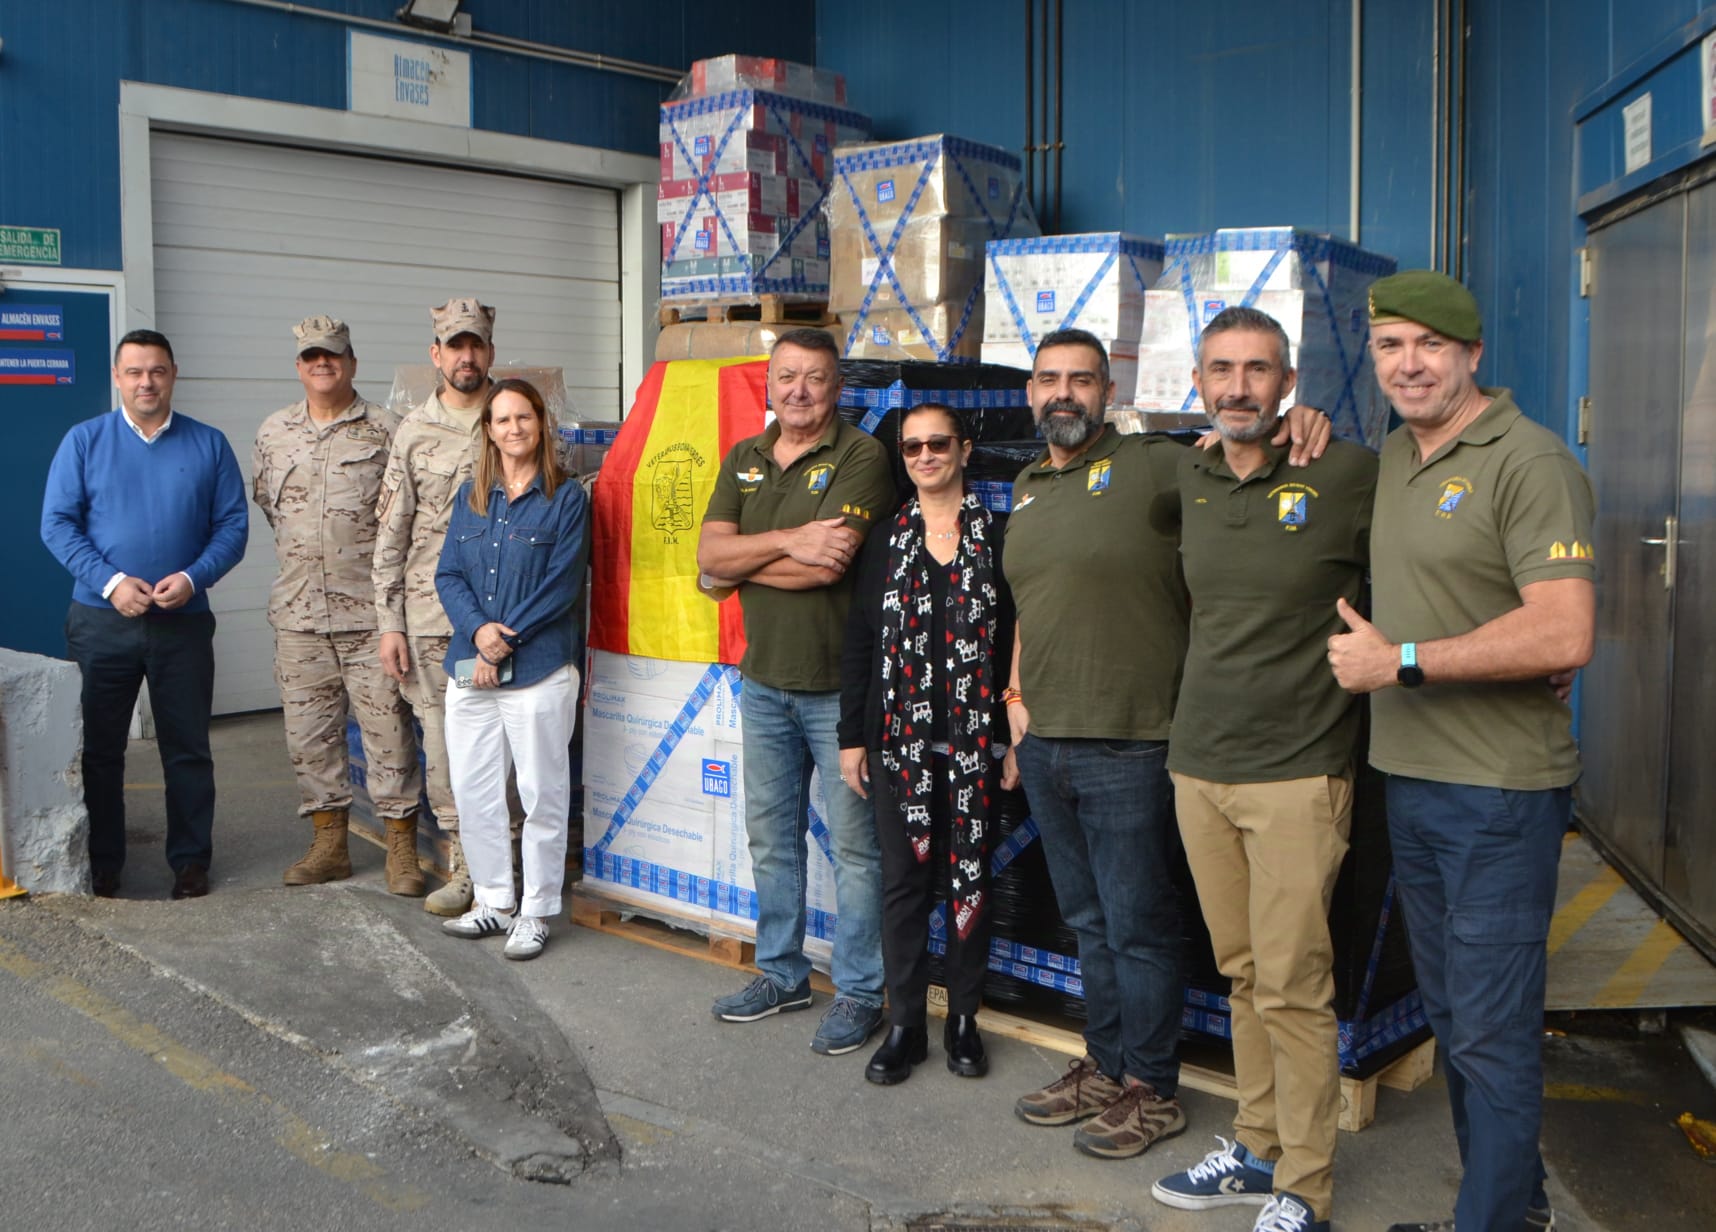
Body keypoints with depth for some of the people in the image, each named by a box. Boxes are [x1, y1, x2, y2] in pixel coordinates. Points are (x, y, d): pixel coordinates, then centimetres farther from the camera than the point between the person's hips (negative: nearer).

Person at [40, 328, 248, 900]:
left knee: (188, 746, 6)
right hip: (102, 620, 0)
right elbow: (57, 523, -2)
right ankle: (101, 863, 19)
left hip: (184, 621, 0)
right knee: (99, 747, 7)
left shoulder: (208, 445, 4)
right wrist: (110, 582, -15)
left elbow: (233, 525, 2)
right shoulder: (84, 441, 3)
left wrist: (194, 577, -15)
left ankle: (191, 859, 18)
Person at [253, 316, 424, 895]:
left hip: (370, 608, -4)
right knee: (308, 728, 8)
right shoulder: (273, 433, 12)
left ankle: (401, 847, 5)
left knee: (387, 725, -4)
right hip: (298, 611, 4)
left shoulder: (384, 429, 0)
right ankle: (328, 842, 20)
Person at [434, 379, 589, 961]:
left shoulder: (566, 497, -3)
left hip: (539, 669, -5)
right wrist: (478, 628, -12)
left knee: (542, 794, 2)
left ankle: (536, 912, 16)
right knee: (472, 790, 11)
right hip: (468, 668, 5)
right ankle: (493, 900, 27)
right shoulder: (471, 496, 11)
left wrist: (504, 641, -13)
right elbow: (448, 574, 6)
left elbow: (563, 586, -9)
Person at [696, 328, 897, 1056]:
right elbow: (711, 553, -3)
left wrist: (739, 566, -10)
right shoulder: (743, 461, 9)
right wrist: (787, 541, -18)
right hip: (764, 680, 6)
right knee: (770, 836, 17)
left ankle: (859, 992, 16)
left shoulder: (860, 457, -10)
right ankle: (781, 974, 32)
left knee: (854, 846, 3)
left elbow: (830, 564, -22)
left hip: (839, 685, -6)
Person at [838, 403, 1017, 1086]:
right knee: (903, 880, 6)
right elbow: (858, 642, 8)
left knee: (970, 877, 7)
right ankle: (904, 1023, 16)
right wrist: (852, 737, 4)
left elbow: (1018, 643, -1)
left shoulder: (999, 538, 0)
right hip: (898, 741, 2)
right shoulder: (885, 540, 8)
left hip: (976, 741, -2)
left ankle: (963, 1018, 21)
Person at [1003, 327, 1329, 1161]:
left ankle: (1151, 1089, 21)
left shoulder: (1151, 466, -8)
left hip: (1126, 746, -7)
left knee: (1138, 924, 5)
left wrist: (1299, 422, -31)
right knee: (1087, 920, 19)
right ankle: (1103, 1067, 34)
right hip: (1042, 743, 7)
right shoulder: (1025, 490, 14)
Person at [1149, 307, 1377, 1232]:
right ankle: (1258, 1147, 30)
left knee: (1293, 987, -1)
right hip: (1198, 766, 5)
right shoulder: (1188, 476, 8)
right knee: (1242, 974, 15)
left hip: (1296, 774, -5)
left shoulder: (1348, 474, -9)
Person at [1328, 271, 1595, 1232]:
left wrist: (1401, 661, -18)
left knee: (1493, 1030, 0)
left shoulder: (1529, 461, -15)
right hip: (1412, 781, 9)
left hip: (1501, 792, -8)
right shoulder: (1390, 458, 10)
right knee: (1450, 1012, 19)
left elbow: (1565, 635, -24)